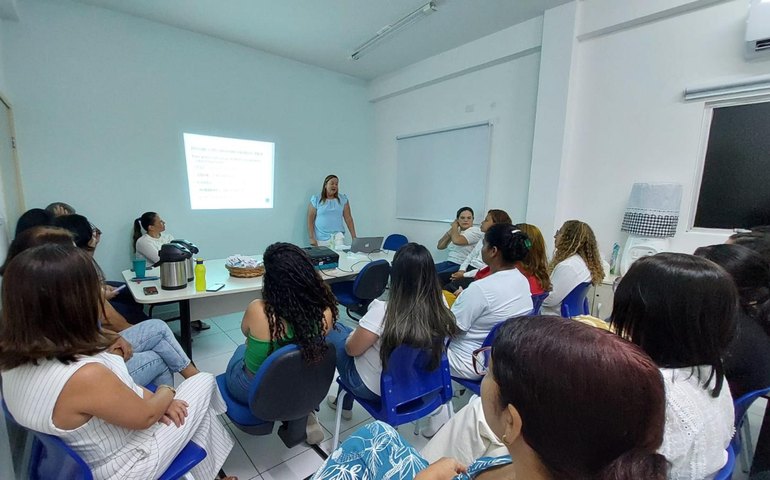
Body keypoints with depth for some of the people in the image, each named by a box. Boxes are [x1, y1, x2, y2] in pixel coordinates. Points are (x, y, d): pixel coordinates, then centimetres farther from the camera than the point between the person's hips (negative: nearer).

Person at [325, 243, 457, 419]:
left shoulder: (384, 312, -33)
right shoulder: (441, 310, -16)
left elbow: (352, 349, -20)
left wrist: (355, 334, 3)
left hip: (374, 389, -5)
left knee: (333, 330, 15)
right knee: (349, 332, 24)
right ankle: (345, 403, 41)